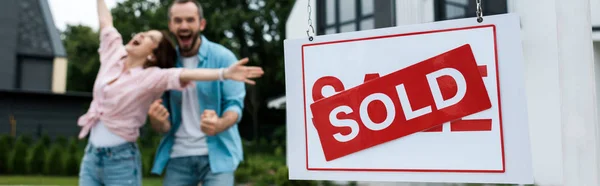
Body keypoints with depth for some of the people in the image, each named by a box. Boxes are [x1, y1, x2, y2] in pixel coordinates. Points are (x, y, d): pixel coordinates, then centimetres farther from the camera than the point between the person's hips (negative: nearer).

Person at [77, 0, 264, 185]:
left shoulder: (151, 76, -13)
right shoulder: (114, 54, 4)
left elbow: (185, 74, -29)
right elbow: (105, 21, 17)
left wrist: (225, 73, -44)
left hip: (122, 160, -6)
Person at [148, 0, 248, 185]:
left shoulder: (223, 57, -7)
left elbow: (235, 104, -10)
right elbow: (164, 126, 6)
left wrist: (219, 125, -33)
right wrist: (158, 121, -19)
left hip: (217, 153, -3)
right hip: (179, 156, 3)